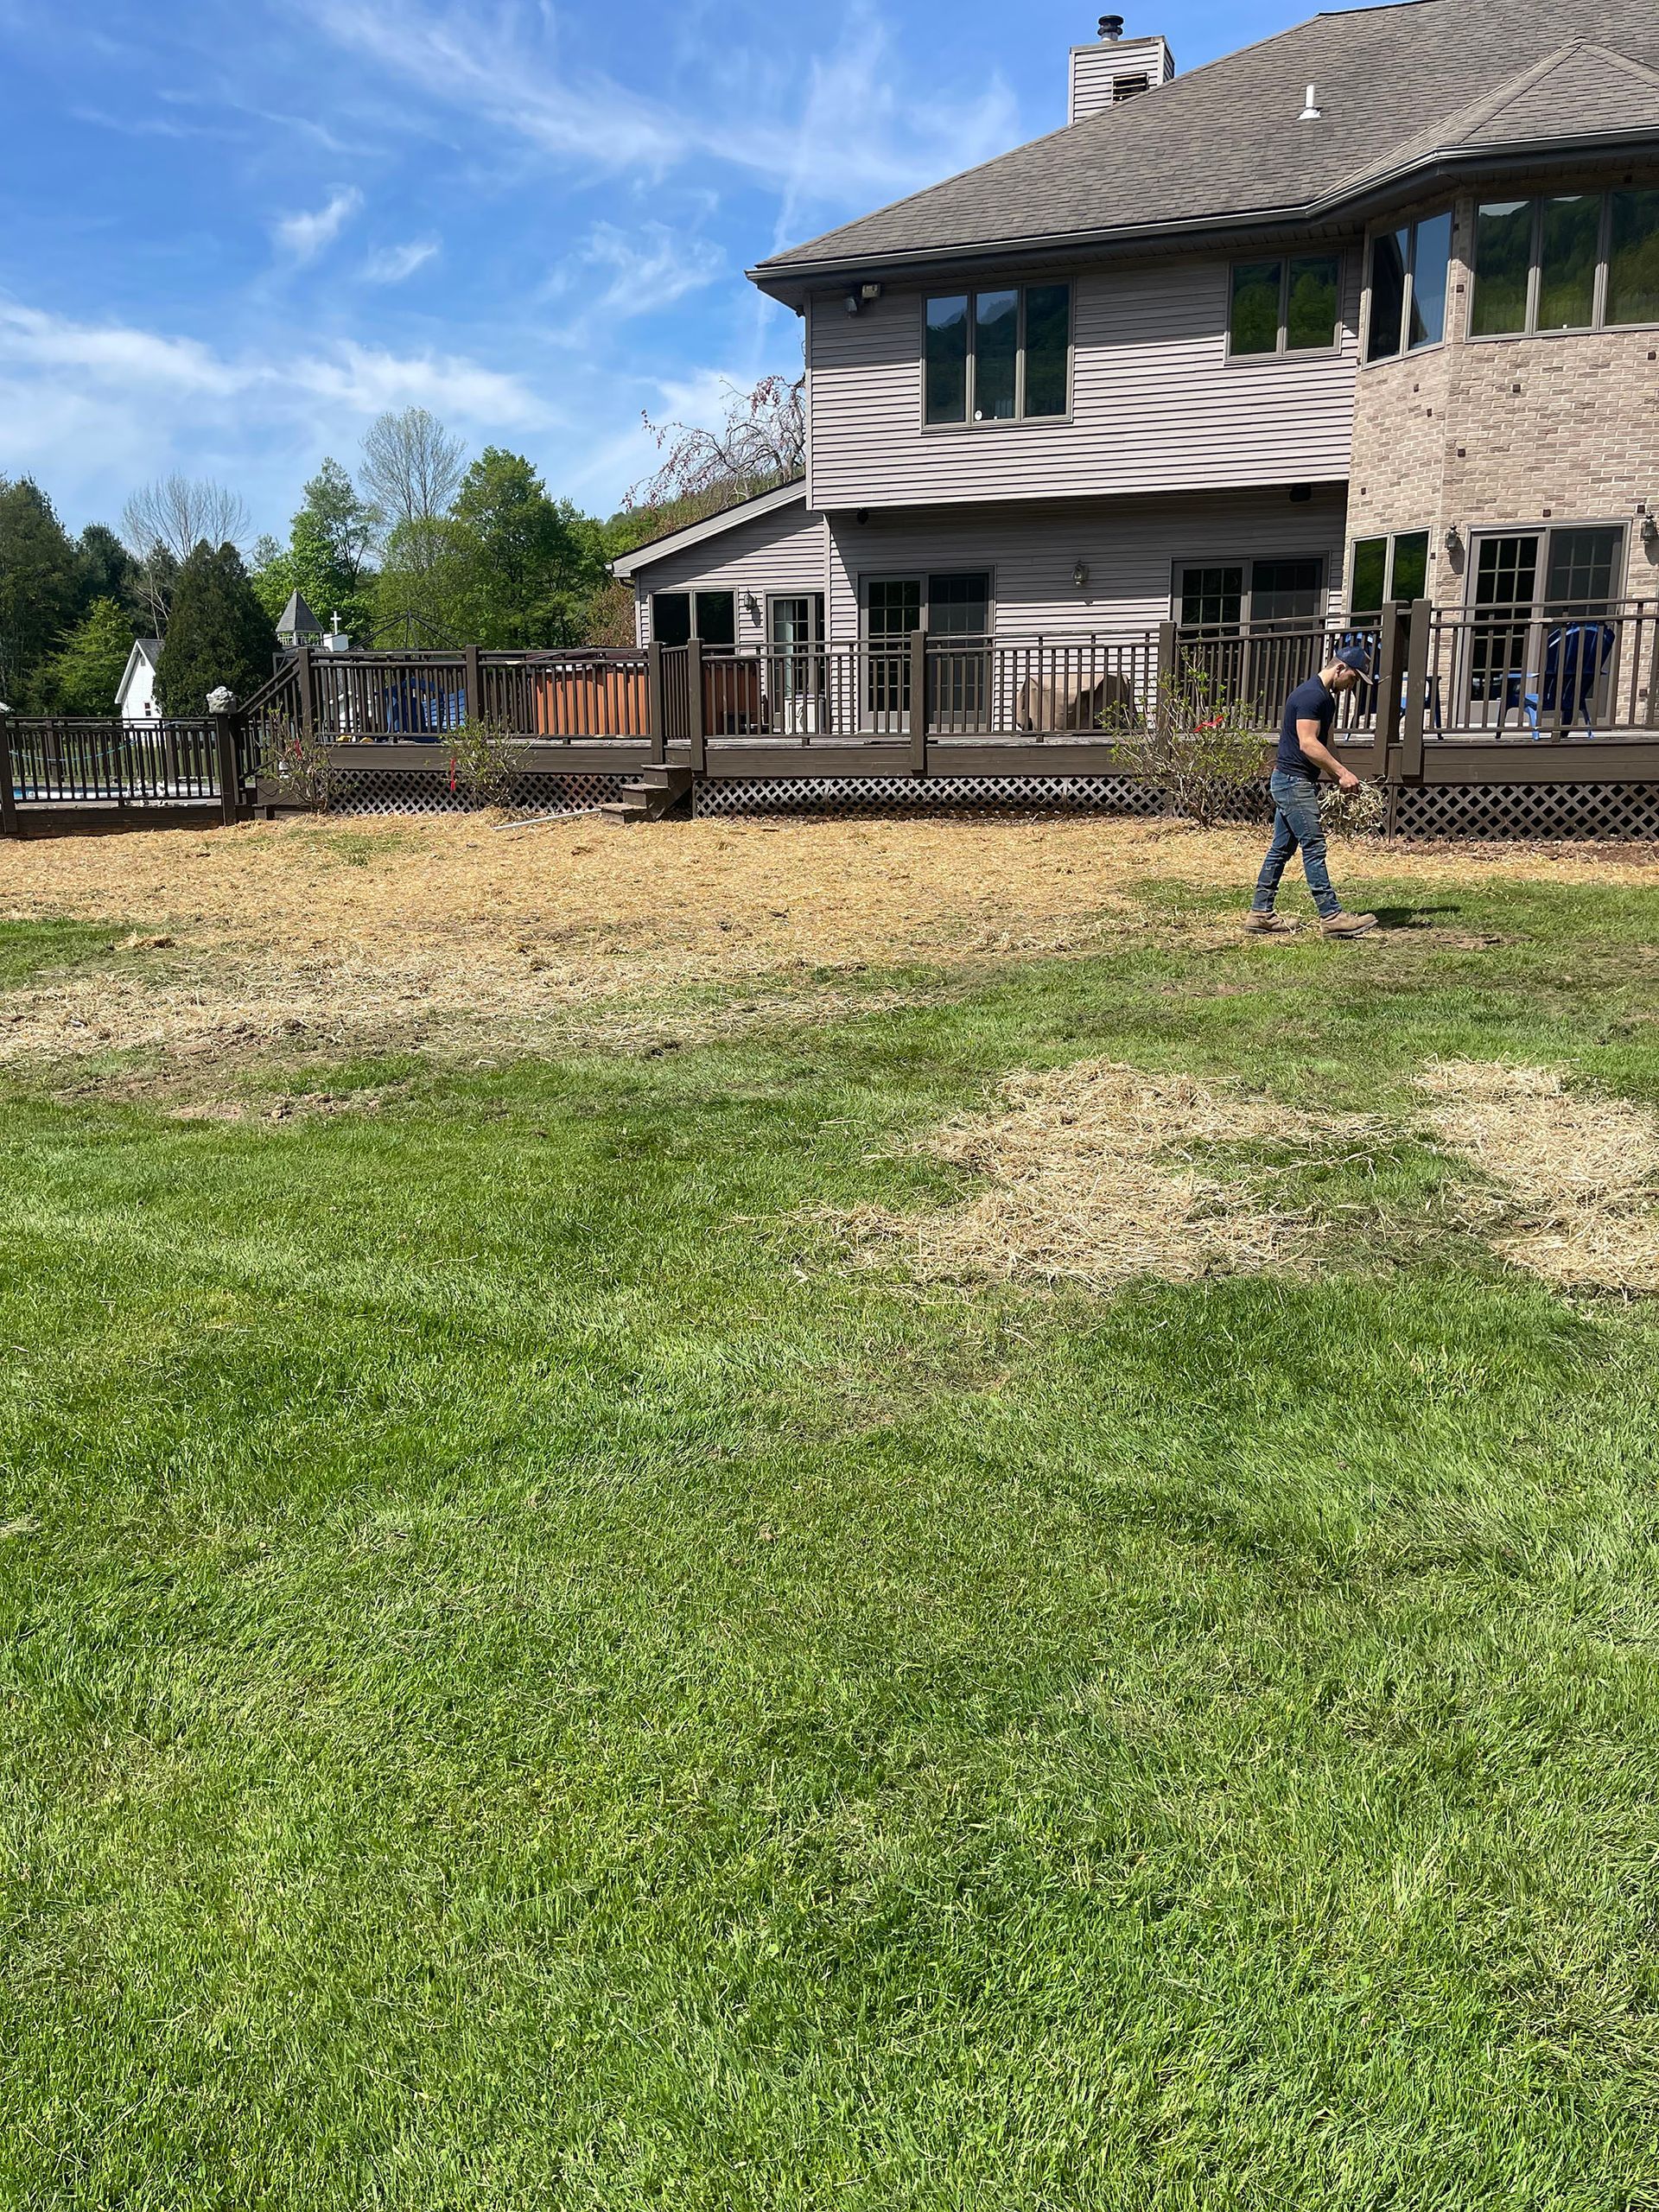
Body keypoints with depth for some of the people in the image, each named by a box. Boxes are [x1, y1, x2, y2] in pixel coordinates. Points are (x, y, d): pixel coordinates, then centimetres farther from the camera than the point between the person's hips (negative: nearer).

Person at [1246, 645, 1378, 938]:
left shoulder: (1327, 698, 16)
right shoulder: (1311, 695, -16)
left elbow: (1324, 744, 20)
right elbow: (1308, 744, -23)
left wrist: (1339, 777, 7)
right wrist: (1342, 773, -20)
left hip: (1292, 782, 10)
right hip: (1293, 781, -10)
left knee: (1281, 848, 11)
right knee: (1314, 848, -9)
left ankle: (1259, 913, 14)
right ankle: (1332, 916, -7)